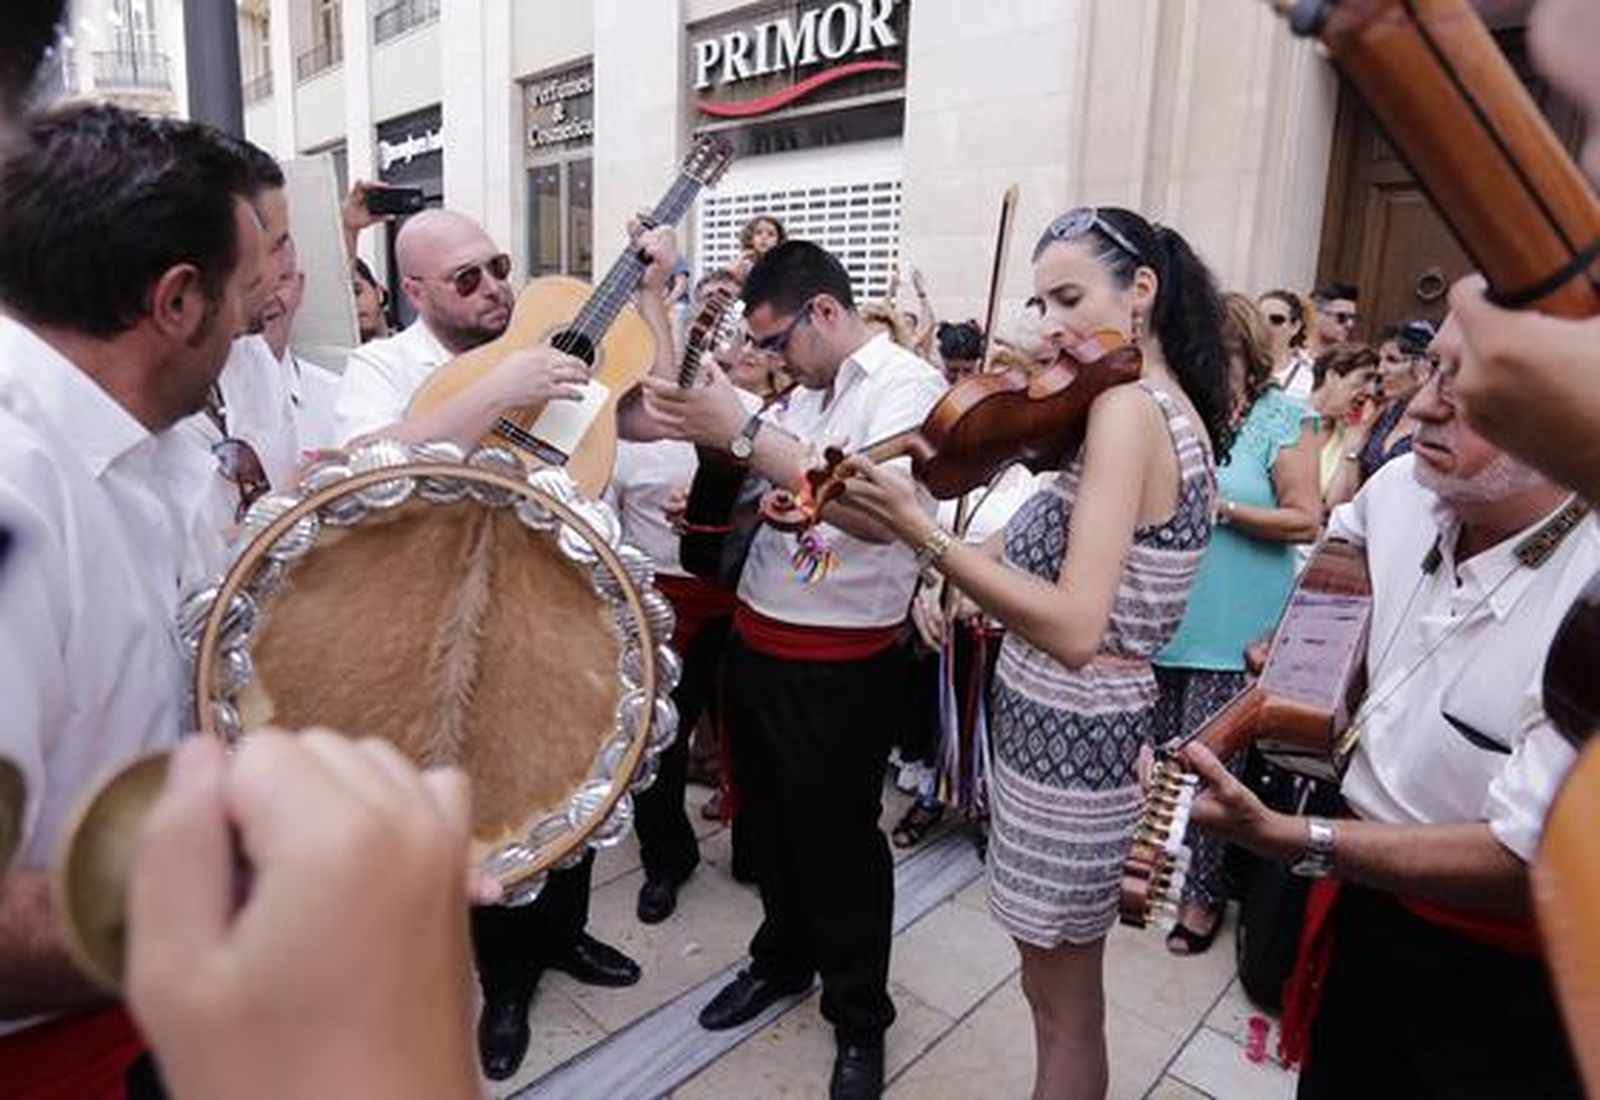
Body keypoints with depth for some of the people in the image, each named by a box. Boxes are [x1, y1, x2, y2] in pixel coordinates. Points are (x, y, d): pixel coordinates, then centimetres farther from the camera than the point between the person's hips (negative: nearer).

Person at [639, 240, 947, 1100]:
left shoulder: (907, 384, -14)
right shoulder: (805, 390, 10)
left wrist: (743, 433, -34)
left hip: (839, 664, -7)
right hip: (756, 639, 7)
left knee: (839, 837, 8)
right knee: (768, 816, 21)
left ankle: (859, 1016, 31)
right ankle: (782, 957, 45)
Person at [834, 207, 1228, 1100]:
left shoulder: (1124, 405, -21)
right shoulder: (1172, 408, 10)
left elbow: (1074, 628, -29)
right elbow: (1049, 563, 8)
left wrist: (920, 531, -28)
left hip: (1069, 733, -9)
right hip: (1090, 726, 9)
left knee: (1064, 1009, 13)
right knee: (1064, 996, 26)